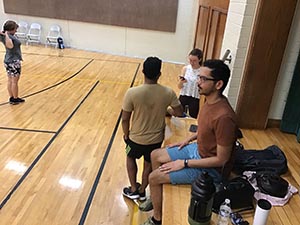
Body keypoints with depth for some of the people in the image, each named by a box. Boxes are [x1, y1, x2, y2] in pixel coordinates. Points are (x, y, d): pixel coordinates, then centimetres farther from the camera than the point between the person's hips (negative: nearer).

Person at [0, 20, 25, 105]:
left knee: (10, 80, 15)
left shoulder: (8, 36, 3)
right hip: (14, 61, -9)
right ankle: (15, 99, 16)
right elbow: (10, 46, -41)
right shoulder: (9, 37, -23)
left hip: (8, 61, 9)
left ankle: (11, 98, 25)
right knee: (15, 81, 4)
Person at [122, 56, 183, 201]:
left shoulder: (132, 92, -24)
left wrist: (126, 135, 3)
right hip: (156, 139, 2)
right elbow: (179, 113, -5)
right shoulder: (168, 93, -18)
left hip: (137, 138, -1)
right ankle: (142, 191, 44)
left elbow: (125, 119, -15)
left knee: (130, 158, 30)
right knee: (149, 165, 26)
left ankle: (133, 190, 35)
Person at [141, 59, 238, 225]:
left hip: (210, 169, -9)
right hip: (197, 149, 9)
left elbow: (221, 160, -27)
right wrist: (189, 139, 5)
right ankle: (156, 196, 33)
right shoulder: (210, 99, -6)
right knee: (155, 155, 13)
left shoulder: (224, 116, -34)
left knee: (154, 177, -8)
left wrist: (184, 163, -22)